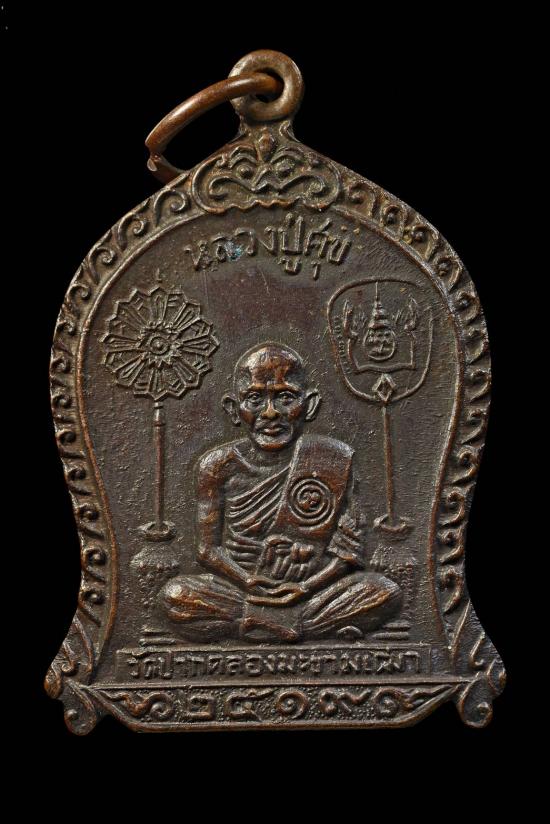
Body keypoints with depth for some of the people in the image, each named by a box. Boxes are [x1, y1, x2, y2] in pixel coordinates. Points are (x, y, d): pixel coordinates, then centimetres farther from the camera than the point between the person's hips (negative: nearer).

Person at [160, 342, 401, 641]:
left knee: (386, 592, -22)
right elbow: (210, 549, 0)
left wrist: (304, 586, -15)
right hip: (243, 591, 1)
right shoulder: (219, 465, -1)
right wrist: (250, 583, -16)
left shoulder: (332, 459, -2)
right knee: (175, 594, -24)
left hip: (312, 591, -1)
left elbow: (347, 549, -3)